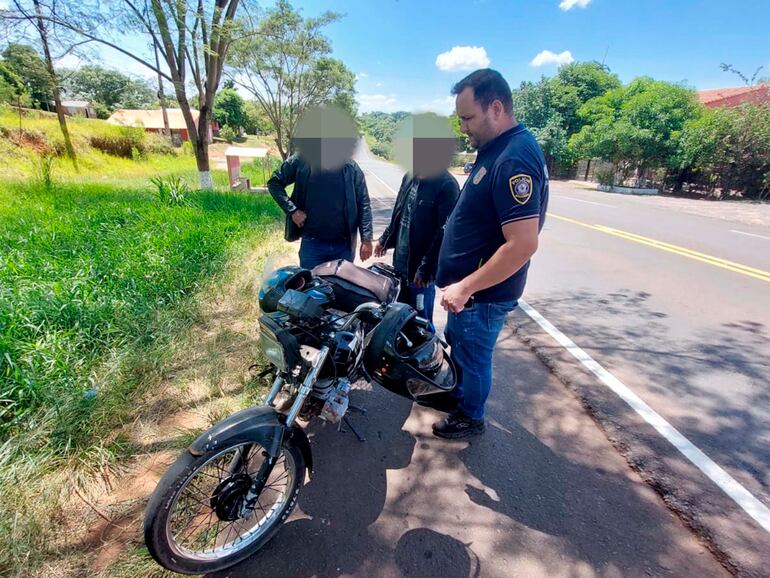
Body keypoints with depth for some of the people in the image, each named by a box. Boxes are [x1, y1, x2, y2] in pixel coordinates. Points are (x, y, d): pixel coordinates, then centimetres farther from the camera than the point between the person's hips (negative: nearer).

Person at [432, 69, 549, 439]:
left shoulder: (514, 160, -25)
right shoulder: (495, 149, 6)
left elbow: (523, 245, -31)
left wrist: (465, 287, -25)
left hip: (482, 293, -9)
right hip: (468, 284, 10)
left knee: (473, 355, 12)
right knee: (457, 343, 27)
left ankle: (470, 417, 37)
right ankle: (458, 394, 51)